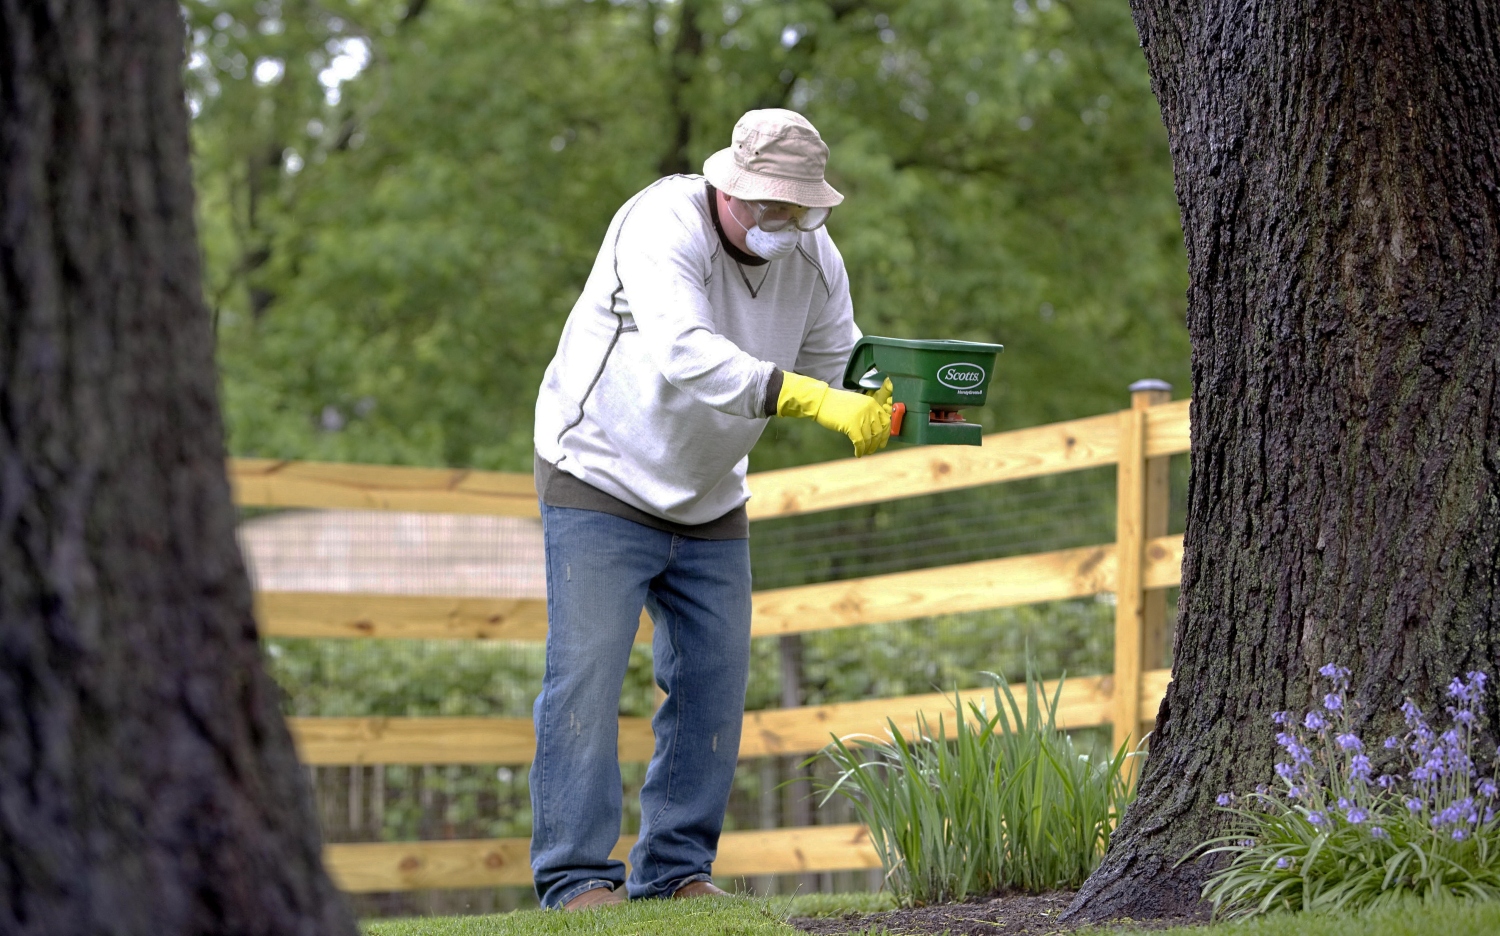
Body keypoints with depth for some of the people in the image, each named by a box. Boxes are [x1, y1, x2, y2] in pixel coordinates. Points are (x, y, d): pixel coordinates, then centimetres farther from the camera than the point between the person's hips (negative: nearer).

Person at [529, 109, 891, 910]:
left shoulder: (817, 262, -7)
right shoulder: (662, 225, -27)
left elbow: (840, 371, -2)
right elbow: (684, 355, -43)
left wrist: (881, 405, -27)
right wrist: (815, 399, -52)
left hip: (710, 499, 6)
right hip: (604, 477, -6)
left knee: (713, 684, 3)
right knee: (586, 676, -12)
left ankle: (676, 870, 11)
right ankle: (576, 876, -8)